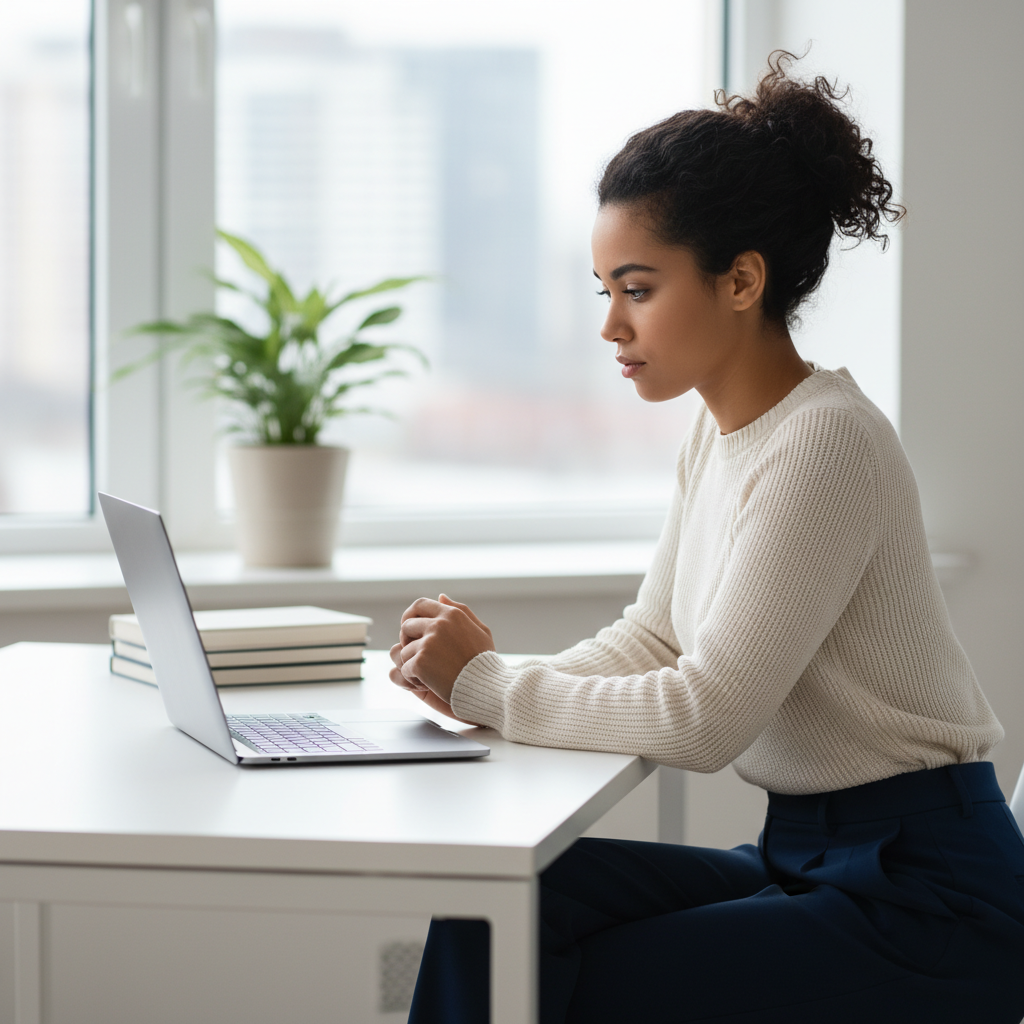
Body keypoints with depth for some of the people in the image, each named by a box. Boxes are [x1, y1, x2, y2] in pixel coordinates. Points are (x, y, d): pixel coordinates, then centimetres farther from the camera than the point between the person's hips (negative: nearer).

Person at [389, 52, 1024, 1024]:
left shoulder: (825, 443, -20)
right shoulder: (718, 434, 9)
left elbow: (706, 716, -23)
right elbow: (649, 642, 13)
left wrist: (489, 686, -14)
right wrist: (485, 680, -5)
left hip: (926, 906, -8)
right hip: (805, 860, 8)